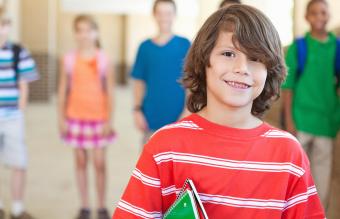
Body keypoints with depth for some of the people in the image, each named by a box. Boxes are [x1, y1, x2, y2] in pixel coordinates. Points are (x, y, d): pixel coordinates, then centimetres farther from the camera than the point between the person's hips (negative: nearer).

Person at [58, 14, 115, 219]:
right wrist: (62, 118, 1)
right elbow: (63, 90, 4)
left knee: (100, 163, 0)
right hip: (76, 117, 2)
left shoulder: (104, 60, -3)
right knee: (81, 161, 8)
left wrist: (109, 120, -5)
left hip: (99, 118, -1)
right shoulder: (69, 59, 0)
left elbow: (110, 92, -2)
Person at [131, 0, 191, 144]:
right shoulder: (145, 47, 5)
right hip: (151, 119, 2)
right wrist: (137, 110, 1)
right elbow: (139, 82, 9)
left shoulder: (184, 45, -1)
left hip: (178, 119, -2)